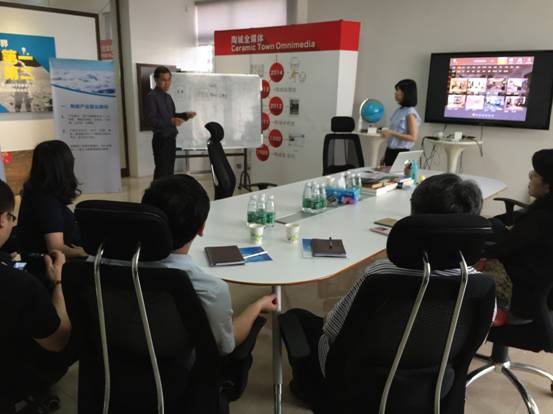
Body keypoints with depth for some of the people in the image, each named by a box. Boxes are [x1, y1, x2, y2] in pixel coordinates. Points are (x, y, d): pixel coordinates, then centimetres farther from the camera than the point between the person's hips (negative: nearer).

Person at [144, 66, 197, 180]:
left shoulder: (168, 97, 16)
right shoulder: (151, 97, -11)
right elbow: (150, 120, -19)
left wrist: (185, 115, 4)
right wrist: (170, 121, -31)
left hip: (171, 138, 8)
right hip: (161, 139, -8)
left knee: (170, 171, 12)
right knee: (162, 172, -8)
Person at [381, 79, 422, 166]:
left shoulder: (410, 113, -11)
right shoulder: (398, 111, 11)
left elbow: (413, 137, -16)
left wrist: (392, 133, -23)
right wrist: (385, 155, 16)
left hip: (401, 152, -7)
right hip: (391, 151, 7)